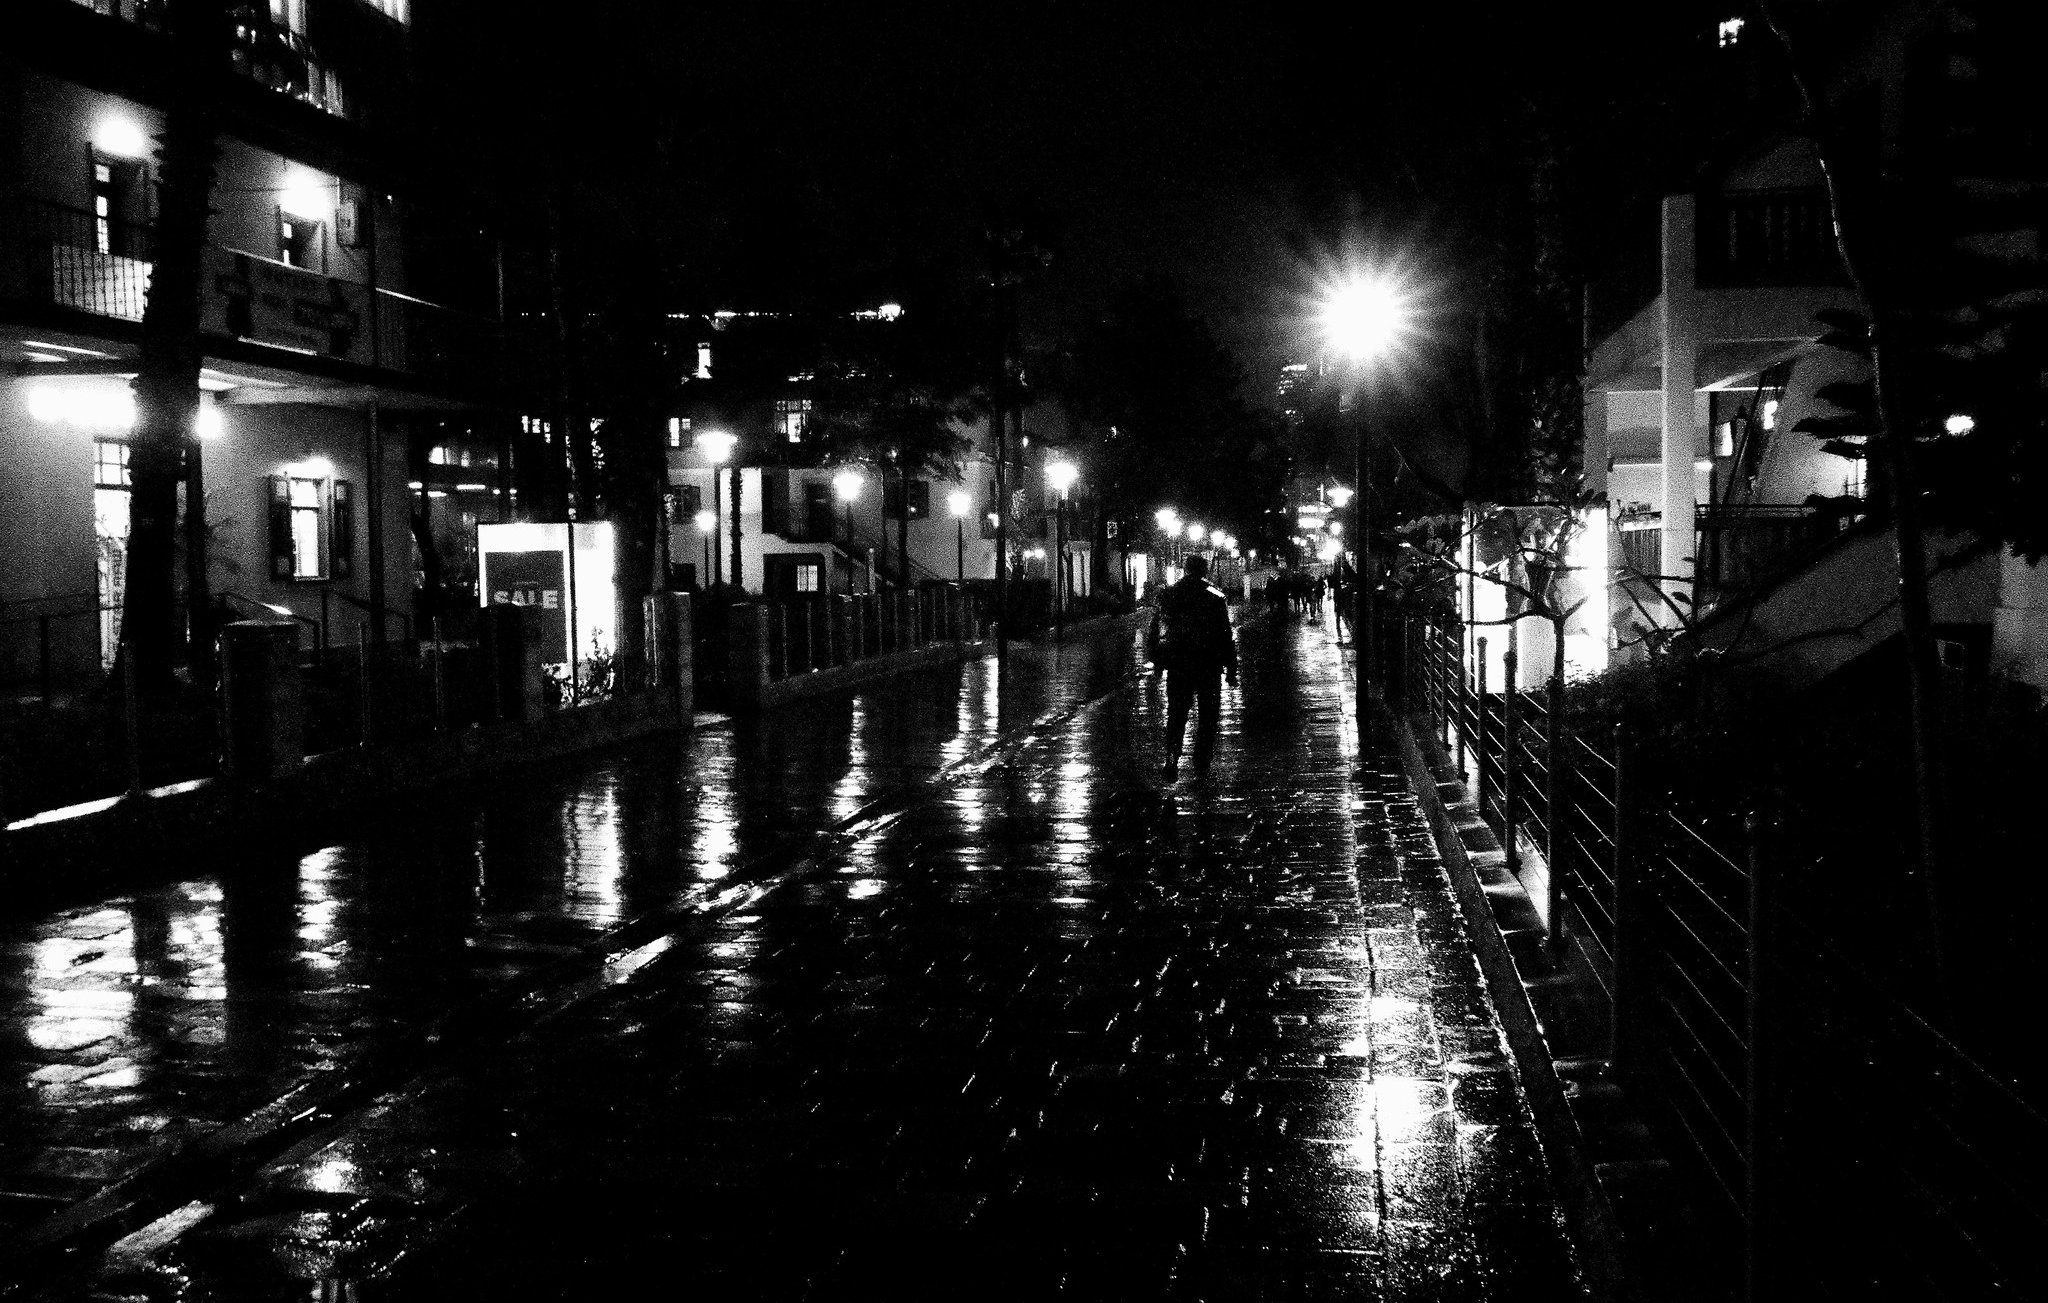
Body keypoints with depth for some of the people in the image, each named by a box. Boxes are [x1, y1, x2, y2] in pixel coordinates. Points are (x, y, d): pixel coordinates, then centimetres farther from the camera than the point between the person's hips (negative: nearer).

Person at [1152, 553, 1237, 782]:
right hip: (1208, 665, -2)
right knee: (1207, 715, 9)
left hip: (1177, 664, 2)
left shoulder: (1168, 595, 3)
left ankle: (1172, 756, -14)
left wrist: (1157, 660, 15)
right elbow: (1225, 635, -6)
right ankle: (1201, 764, 9)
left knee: (1176, 713, 8)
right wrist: (1231, 668, -2)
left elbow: (1157, 629, 7)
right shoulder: (1215, 597, -5)